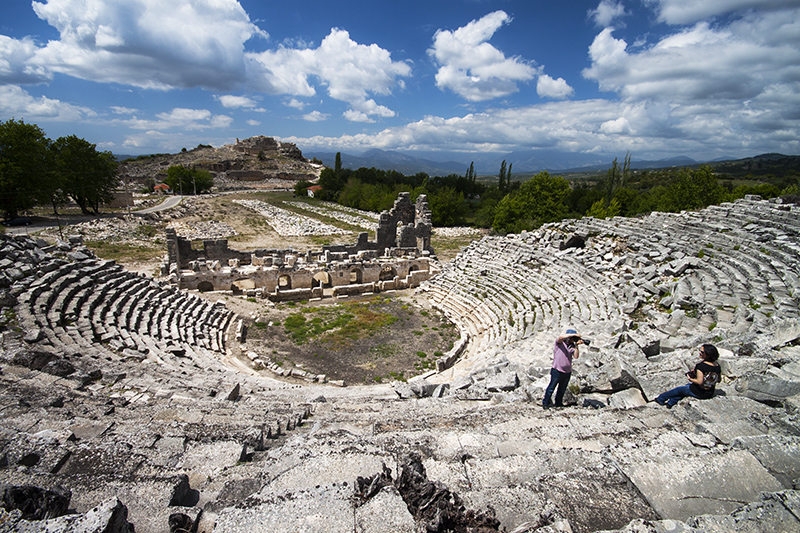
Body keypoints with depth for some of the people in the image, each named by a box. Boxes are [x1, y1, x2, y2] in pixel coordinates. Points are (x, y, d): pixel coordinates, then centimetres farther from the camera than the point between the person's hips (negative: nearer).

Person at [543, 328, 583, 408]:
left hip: (567, 372, 5)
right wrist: (574, 334, -22)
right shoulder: (560, 342, -5)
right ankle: (545, 403, 9)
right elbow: (562, 337, -28)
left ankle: (558, 403, 30)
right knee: (551, 387, -1)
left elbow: (576, 356, -5)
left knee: (562, 389, 15)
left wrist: (576, 345, -13)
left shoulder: (572, 346, 7)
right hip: (557, 370, -5)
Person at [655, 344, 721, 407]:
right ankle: (671, 402, 31)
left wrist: (690, 379, -10)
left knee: (679, 389, 19)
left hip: (698, 393, -7)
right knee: (687, 385, 30)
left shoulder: (701, 366, -26)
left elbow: (699, 382, -29)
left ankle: (661, 399, 37)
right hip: (710, 394, 7)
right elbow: (718, 380, 9)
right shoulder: (717, 366, -5)